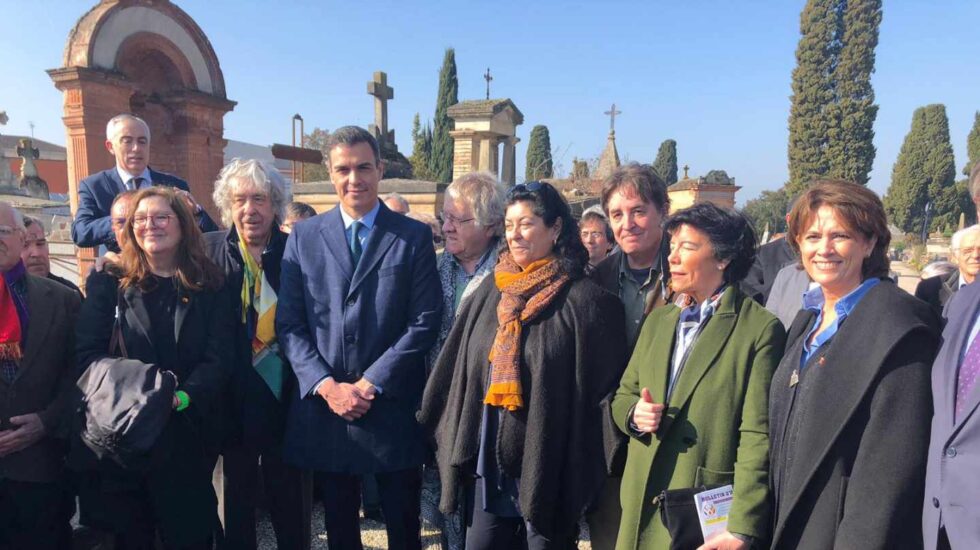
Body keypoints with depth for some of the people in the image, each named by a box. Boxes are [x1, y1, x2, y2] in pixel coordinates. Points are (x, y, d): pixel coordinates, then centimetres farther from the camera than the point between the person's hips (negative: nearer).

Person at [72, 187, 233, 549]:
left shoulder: (209, 288, 3)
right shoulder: (107, 283, 5)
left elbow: (220, 358, -5)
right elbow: (88, 353, -3)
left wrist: (184, 397, -23)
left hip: (187, 436, 0)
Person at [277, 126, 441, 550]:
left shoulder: (414, 236, -1)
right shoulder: (303, 237, 5)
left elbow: (425, 321, -7)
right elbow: (289, 323, 1)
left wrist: (370, 384, -12)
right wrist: (327, 385, -10)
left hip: (392, 407, -2)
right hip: (323, 406, 2)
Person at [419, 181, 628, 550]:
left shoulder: (584, 299, -10)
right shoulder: (490, 290, 4)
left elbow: (605, 386, -8)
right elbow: (455, 369, 10)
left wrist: (583, 470, -7)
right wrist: (448, 441, 10)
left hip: (547, 467, -4)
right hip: (487, 462, 5)